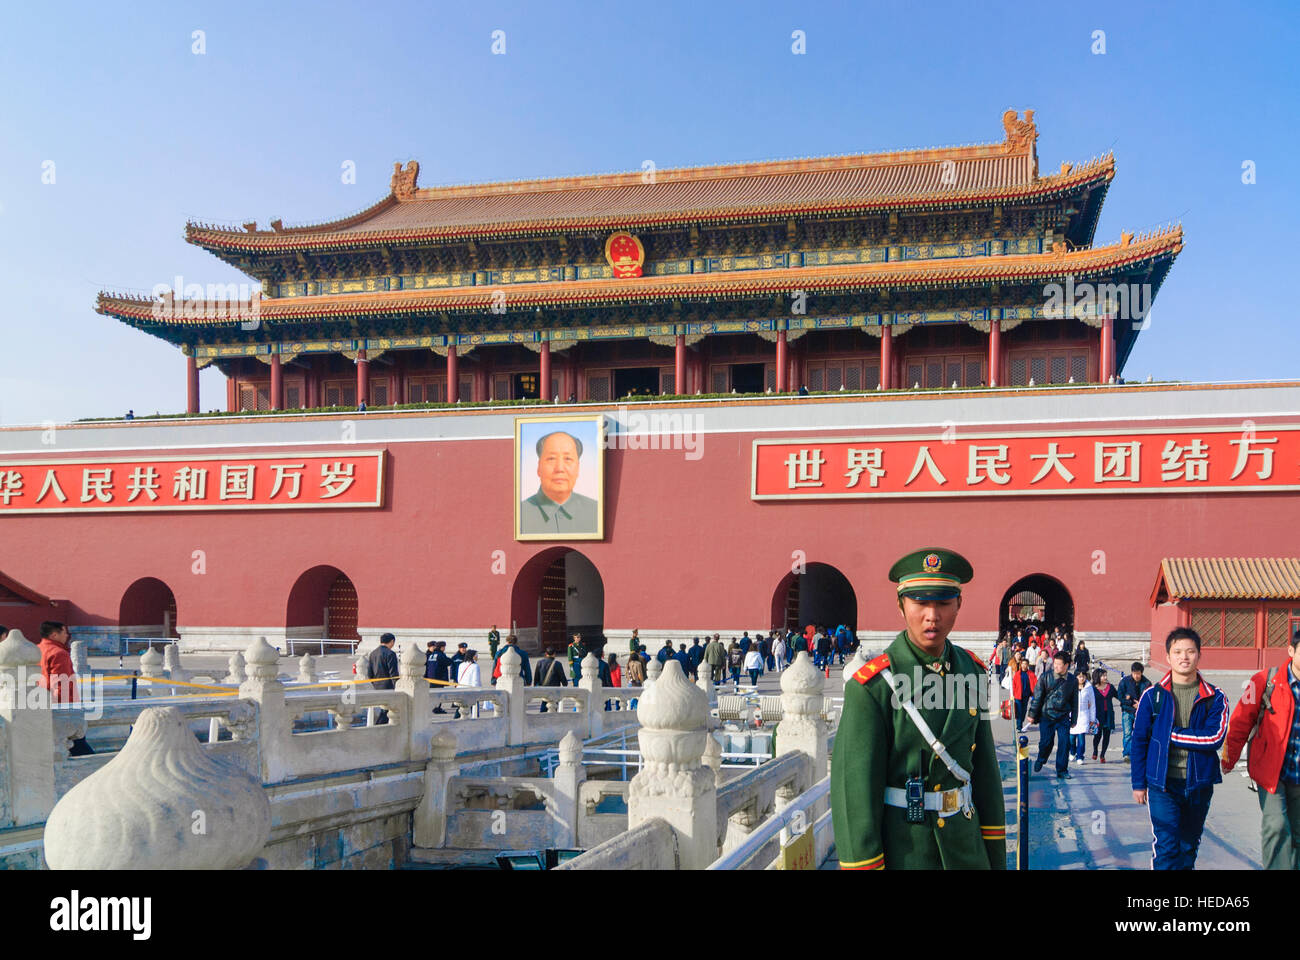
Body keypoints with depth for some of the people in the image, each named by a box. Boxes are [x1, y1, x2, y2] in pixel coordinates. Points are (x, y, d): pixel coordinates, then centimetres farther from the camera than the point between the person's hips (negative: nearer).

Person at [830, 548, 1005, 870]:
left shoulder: (970, 671, 2)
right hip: (899, 852, -5)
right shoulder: (869, 687, -17)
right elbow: (853, 789, -17)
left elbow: (984, 764, 8)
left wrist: (996, 856, 9)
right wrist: (863, 866, -18)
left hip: (964, 848, 5)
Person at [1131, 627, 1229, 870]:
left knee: (1188, 847, 14)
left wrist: (1172, 734, -12)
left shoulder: (1215, 698, 1)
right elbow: (1139, 741, 3)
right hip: (1162, 784, -2)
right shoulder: (1153, 695, -1)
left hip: (1199, 784, 2)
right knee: (1166, 848, -9)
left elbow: (1215, 737, -12)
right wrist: (1138, 783, 2)